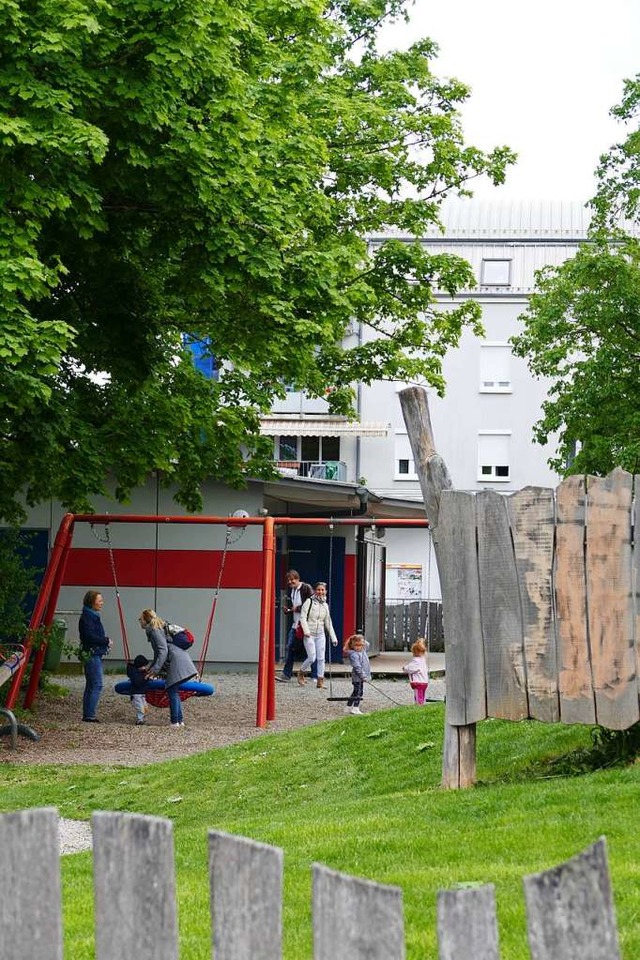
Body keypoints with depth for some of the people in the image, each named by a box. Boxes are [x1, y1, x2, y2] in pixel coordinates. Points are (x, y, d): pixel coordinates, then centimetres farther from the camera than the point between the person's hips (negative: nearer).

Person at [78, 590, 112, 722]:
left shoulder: (92, 615, 17)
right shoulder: (87, 616, -14)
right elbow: (89, 636, -23)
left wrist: (105, 640, 6)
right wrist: (106, 641, -14)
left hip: (94, 655, 11)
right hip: (91, 654, -11)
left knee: (91, 685, 12)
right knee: (97, 684, -12)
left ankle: (87, 715, 16)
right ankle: (90, 715, -13)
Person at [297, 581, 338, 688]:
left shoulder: (325, 605, 11)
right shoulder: (309, 602, -4)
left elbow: (328, 623, 17)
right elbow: (303, 617, -10)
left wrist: (333, 638, 15)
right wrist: (306, 631, -21)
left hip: (320, 635, 5)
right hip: (309, 635, -5)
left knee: (321, 658, -1)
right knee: (312, 658, -9)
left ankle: (320, 681, 3)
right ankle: (301, 673, 16)